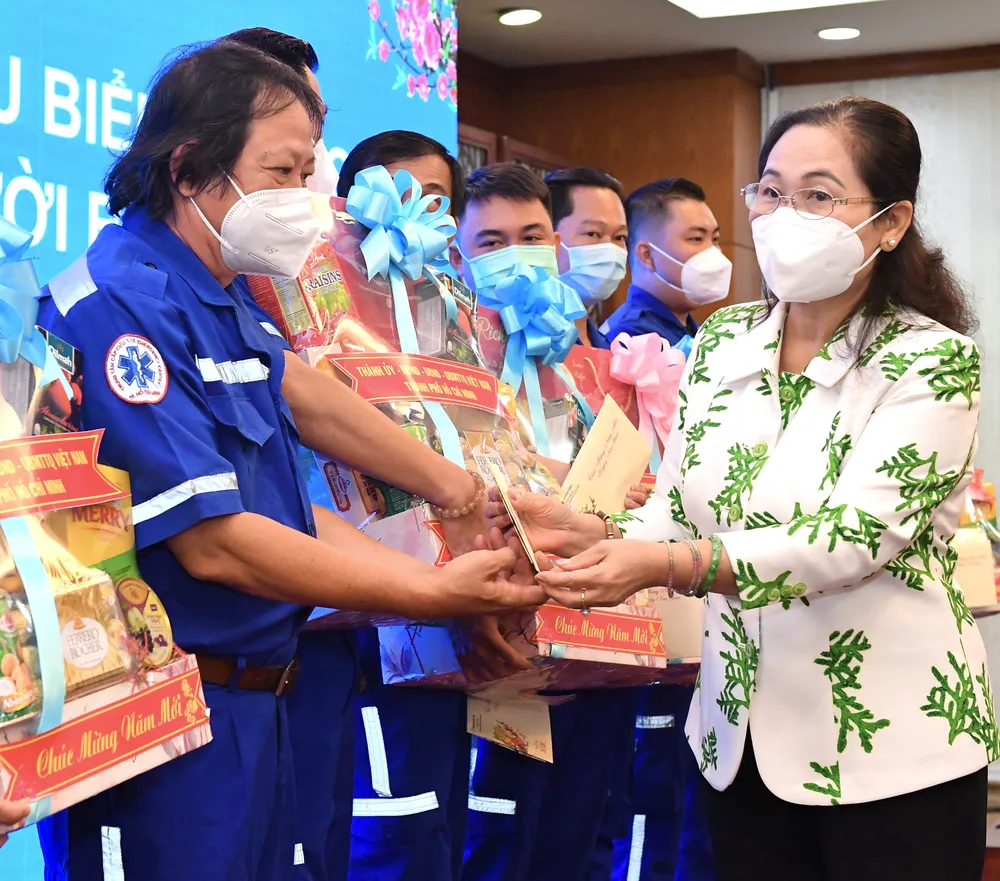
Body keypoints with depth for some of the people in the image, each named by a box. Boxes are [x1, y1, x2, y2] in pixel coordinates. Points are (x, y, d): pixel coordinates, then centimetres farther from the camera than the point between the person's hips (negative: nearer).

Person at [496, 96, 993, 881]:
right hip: (741, 739, 5)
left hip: (890, 753, -4)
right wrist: (589, 533, -16)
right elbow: (675, 514, 5)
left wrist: (664, 565, -34)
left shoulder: (932, 361, -11)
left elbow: (853, 538, -23)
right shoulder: (720, 344, 4)